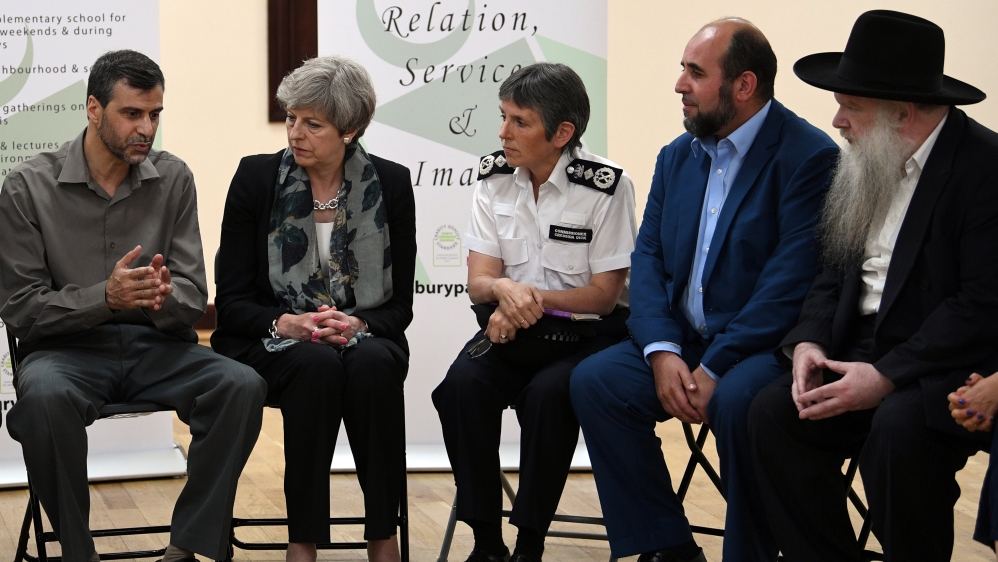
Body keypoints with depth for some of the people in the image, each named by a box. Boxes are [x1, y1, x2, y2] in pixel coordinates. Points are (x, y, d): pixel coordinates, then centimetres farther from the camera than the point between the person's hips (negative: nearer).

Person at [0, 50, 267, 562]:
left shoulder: (173, 179, 5)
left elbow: (193, 296, 3)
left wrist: (164, 298, -23)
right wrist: (106, 298, -22)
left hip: (156, 347, 3)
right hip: (68, 348, -3)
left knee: (241, 386, -26)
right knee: (45, 396, -38)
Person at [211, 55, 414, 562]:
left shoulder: (391, 184, 1)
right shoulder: (256, 177, -2)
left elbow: (400, 304, 2)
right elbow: (230, 300, -3)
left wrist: (357, 325, -19)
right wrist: (286, 323, -22)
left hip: (362, 337, 1)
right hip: (270, 342, -1)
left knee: (373, 363, -34)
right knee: (316, 365, -35)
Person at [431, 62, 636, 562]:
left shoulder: (605, 185, -12)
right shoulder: (494, 177, 2)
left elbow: (604, 294, -9)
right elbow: (478, 282, -1)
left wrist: (529, 296, -20)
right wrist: (504, 290, -25)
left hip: (587, 333, -4)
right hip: (512, 330, 4)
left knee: (547, 393, -33)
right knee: (462, 384, -25)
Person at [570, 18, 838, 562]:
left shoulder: (809, 156, -11)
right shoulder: (677, 155, 12)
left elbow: (793, 279, -19)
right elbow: (648, 256, 7)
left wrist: (715, 368, -22)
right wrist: (662, 351, -11)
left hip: (761, 347, -7)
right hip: (682, 339, 7)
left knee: (738, 400, -36)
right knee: (594, 380, -15)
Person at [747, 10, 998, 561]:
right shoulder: (868, 165, 10)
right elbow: (834, 273, 16)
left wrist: (885, 376, -23)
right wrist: (808, 342, -5)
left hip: (950, 364, -7)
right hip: (864, 347, 7)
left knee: (897, 427, -34)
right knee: (772, 412, -15)